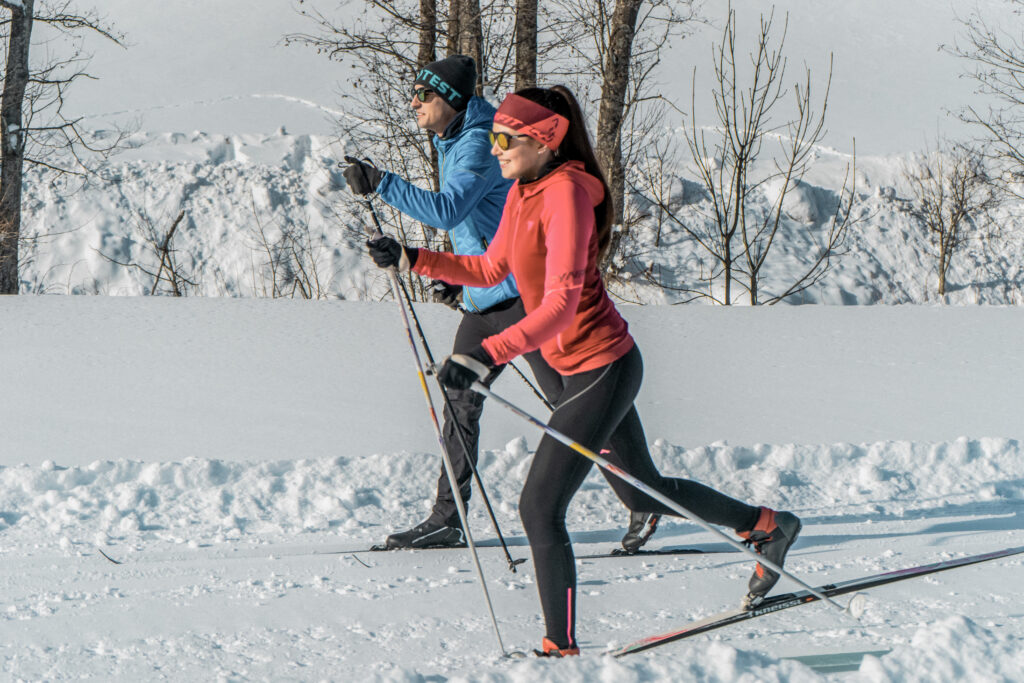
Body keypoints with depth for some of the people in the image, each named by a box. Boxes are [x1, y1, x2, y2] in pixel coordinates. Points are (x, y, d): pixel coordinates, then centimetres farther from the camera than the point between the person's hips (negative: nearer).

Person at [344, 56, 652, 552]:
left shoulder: (478, 145, -17)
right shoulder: (452, 144, 16)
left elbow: (448, 210, -32)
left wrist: (381, 184, -29)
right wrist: (454, 274, 17)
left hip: (522, 292, -10)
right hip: (483, 300, 10)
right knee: (459, 400, 7)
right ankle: (447, 519, 12)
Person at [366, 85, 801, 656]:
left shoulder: (566, 193, -22)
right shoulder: (523, 194, 6)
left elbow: (561, 302, -31)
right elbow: (491, 270, 19)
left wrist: (489, 354, -41)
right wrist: (414, 259, 11)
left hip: (601, 368, -10)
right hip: (585, 368, 10)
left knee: (539, 508, -9)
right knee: (643, 493, 23)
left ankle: (563, 648, 1)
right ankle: (767, 526, 38)